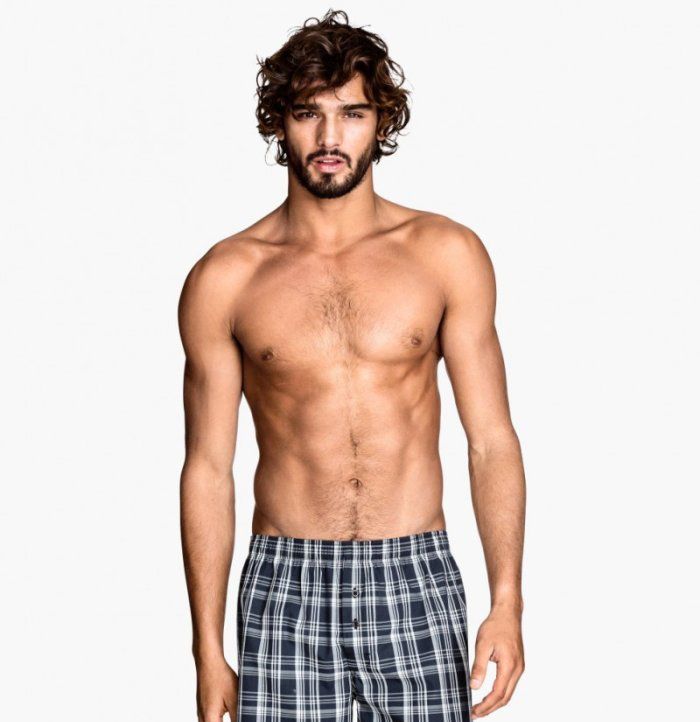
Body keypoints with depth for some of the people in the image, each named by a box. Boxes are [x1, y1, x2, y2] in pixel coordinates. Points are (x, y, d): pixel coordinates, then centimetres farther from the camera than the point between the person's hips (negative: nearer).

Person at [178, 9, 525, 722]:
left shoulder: (447, 254, 2)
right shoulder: (223, 279, 1)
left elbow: (492, 440, 2)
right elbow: (208, 468, 3)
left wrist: (507, 603, -6)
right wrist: (207, 648, 2)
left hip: (416, 580, 0)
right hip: (285, 586, 0)